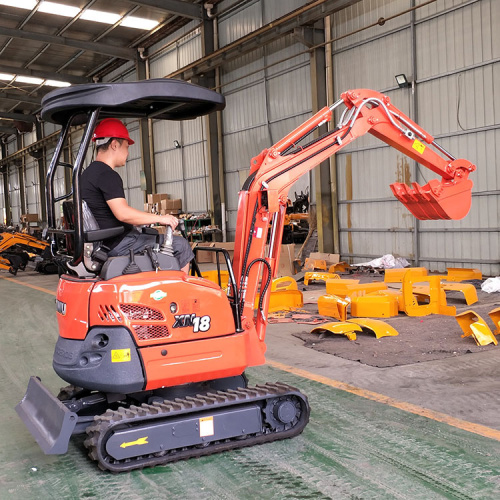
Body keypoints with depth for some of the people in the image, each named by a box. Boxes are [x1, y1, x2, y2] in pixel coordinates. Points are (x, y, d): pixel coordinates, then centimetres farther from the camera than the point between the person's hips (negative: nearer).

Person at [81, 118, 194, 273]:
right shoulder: (107, 175, -17)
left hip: (105, 243, 11)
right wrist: (160, 218, -18)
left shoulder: (88, 173, 16)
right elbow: (123, 213, -27)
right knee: (181, 246, -8)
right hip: (119, 245, -11)